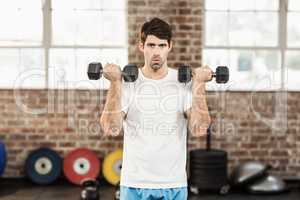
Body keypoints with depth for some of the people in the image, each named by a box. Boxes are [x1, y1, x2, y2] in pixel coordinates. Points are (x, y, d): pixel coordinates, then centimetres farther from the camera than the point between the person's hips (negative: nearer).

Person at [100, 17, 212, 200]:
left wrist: (199, 85, -18)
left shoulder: (185, 82, -2)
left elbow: (199, 128, -15)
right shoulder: (128, 82, -4)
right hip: (135, 184, -1)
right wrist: (115, 83, -20)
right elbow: (111, 128, -17)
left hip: (174, 185, 1)